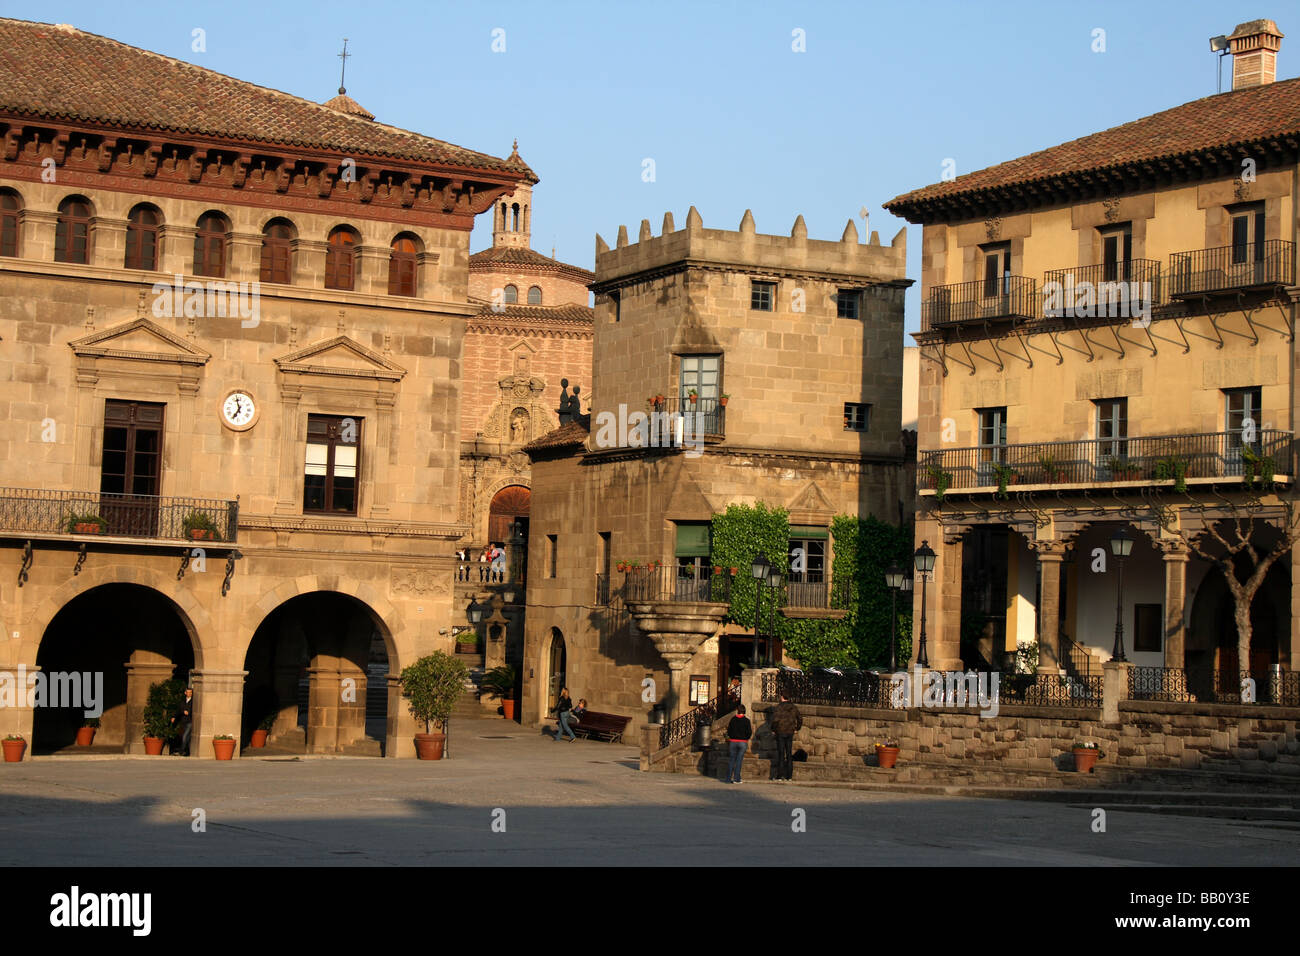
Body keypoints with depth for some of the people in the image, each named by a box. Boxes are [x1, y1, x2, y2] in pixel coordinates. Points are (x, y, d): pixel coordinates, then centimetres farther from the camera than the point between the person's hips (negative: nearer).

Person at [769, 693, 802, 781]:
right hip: (790, 733, 4)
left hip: (780, 733, -4)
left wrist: (773, 730, -5)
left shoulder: (778, 707, -10)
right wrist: (796, 729, 21)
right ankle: (789, 775, 8)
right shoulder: (793, 707, 6)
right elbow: (800, 719, 11)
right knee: (789, 754, 8)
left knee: (781, 754, -2)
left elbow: (775, 720, -19)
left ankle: (780, 775, -4)